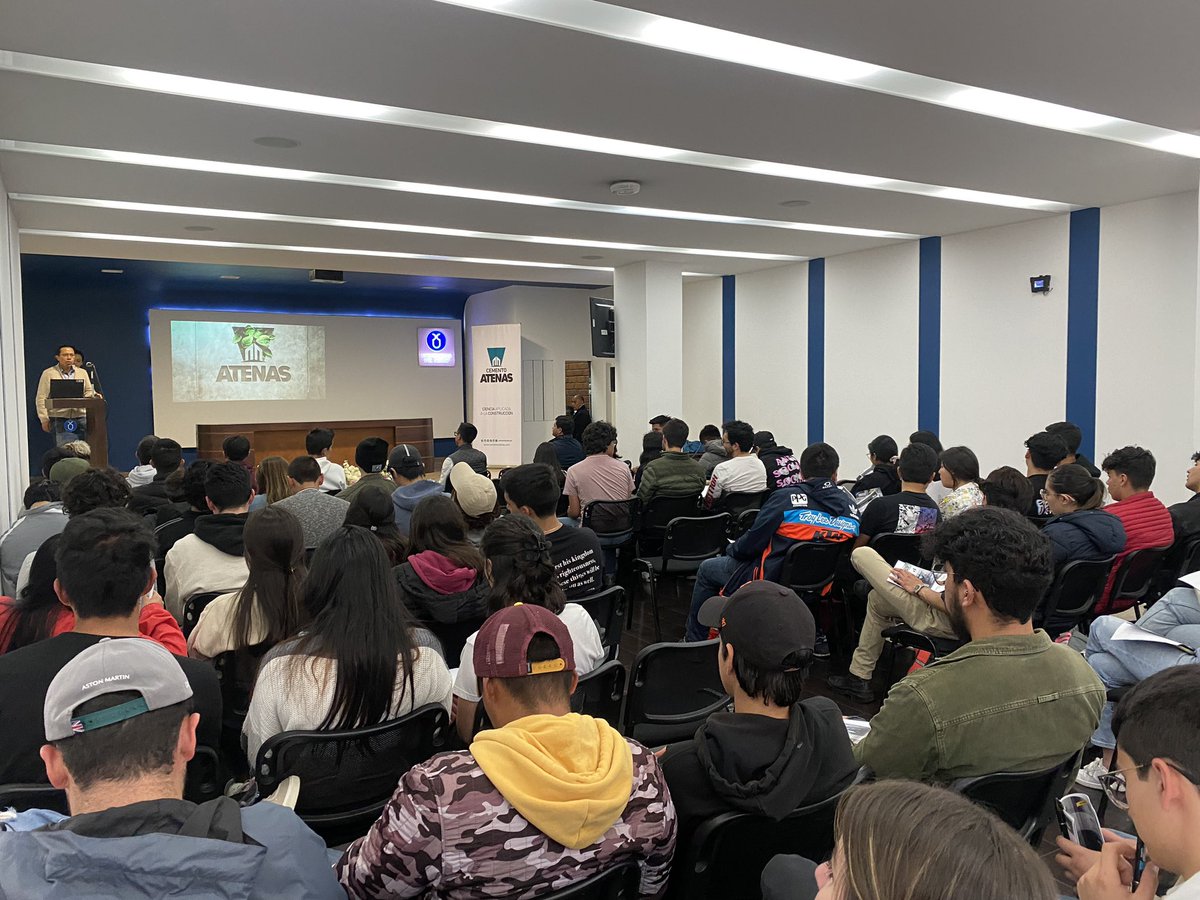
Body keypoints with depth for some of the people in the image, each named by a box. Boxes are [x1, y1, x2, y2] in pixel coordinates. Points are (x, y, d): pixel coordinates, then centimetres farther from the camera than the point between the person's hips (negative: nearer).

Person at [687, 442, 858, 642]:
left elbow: (752, 542, -12)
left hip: (772, 580, -6)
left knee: (706, 569, 18)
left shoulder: (787, 498, -18)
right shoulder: (851, 507, -6)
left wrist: (731, 549, 10)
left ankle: (694, 642, 26)